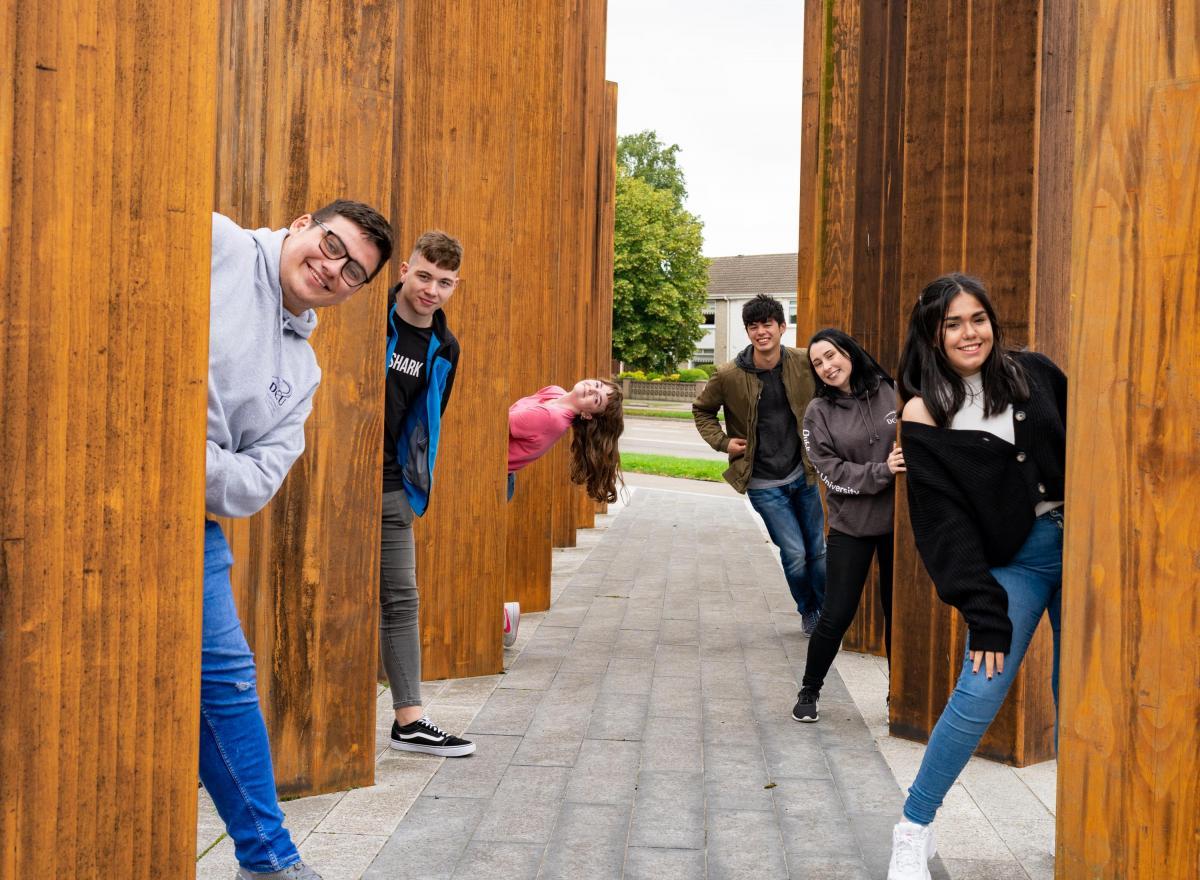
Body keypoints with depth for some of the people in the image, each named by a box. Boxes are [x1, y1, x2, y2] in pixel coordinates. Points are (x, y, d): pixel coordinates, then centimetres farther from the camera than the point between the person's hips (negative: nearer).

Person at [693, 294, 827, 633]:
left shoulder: (804, 362, -8)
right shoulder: (730, 375, -14)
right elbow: (702, 410, 6)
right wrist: (722, 441, -7)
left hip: (802, 475, 3)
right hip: (763, 485, -2)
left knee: (818, 551, 13)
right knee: (794, 555, -4)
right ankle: (808, 612, 24)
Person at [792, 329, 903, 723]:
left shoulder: (891, 392, -2)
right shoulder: (819, 412, -3)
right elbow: (832, 472, -9)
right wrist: (882, 472, -21)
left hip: (898, 520, 1)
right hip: (851, 526, -1)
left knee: (899, 612, 11)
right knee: (836, 616, 3)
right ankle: (809, 691, 23)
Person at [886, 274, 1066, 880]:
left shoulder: (1034, 374, 4)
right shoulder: (923, 416, -6)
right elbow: (944, 526, -9)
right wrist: (984, 614, -14)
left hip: (1078, 545, 4)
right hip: (1011, 562, -3)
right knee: (979, 696, -11)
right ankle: (914, 830, 5)